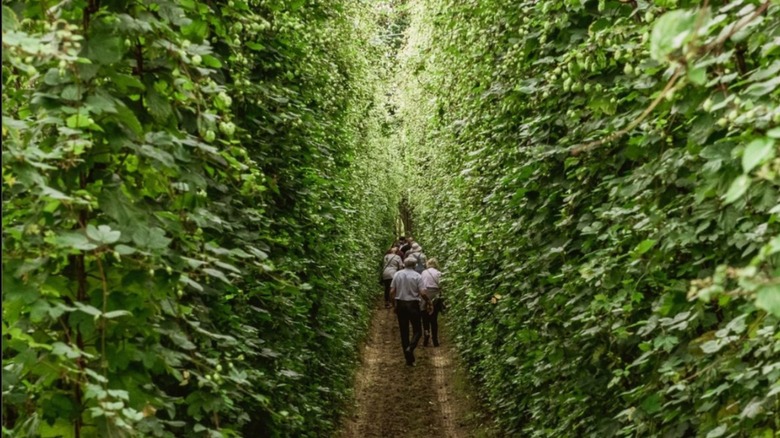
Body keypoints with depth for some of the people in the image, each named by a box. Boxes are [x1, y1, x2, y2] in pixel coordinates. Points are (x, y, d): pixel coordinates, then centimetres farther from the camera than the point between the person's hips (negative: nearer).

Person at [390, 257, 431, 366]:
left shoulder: (397, 274, 0)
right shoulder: (417, 276, -8)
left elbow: (392, 291, 1)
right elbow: (422, 293, -13)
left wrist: (394, 302, 17)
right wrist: (428, 302, 5)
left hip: (400, 304, 3)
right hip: (413, 304, -3)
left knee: (404, 331, 9)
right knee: (417, 330, 7)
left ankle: (409, 359, 10)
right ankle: (410, 348, -21)